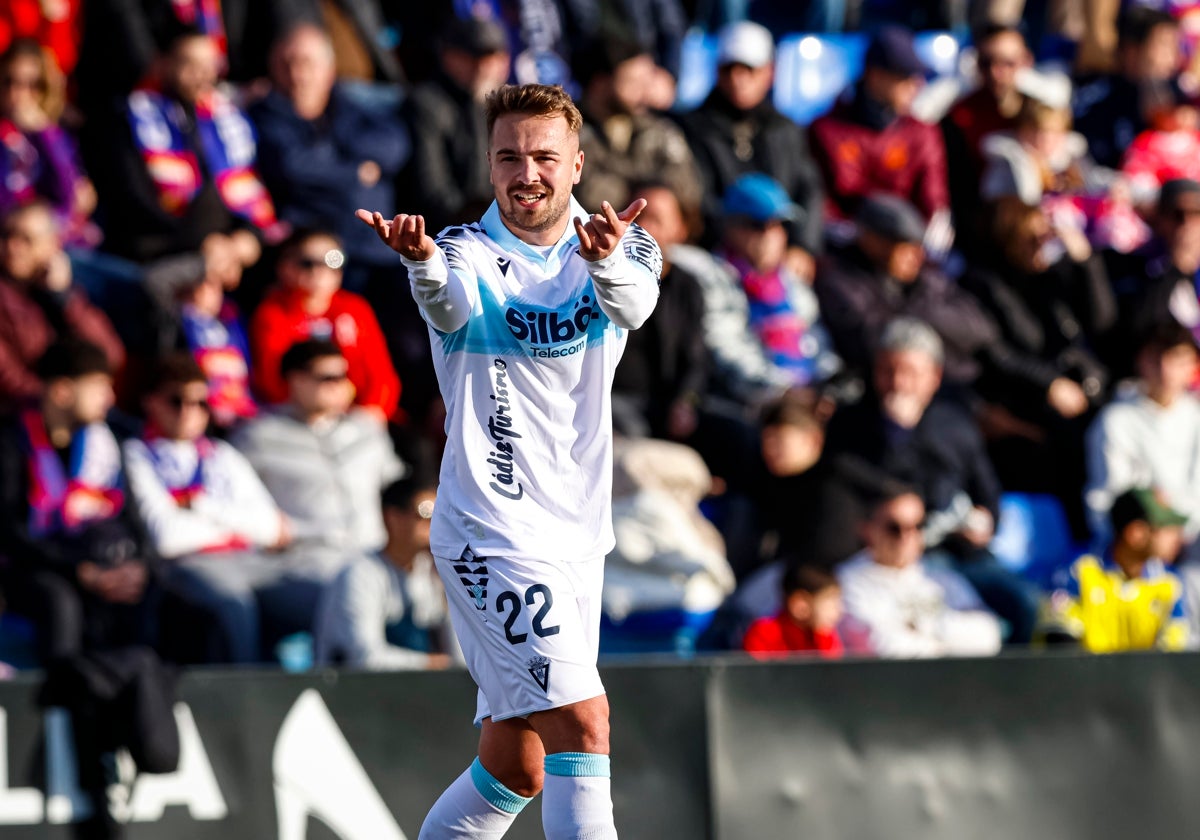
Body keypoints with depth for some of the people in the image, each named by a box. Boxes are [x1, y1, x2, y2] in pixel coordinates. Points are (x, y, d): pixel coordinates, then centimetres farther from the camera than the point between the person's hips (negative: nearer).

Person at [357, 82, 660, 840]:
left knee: (516, 766, 11)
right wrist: (424, 261, -55)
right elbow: (453, 306, -31)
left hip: (579, 535, 5)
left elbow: (632, 302, -21)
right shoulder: (468, 252, -6)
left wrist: (607, 260, -45)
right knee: (583, 719, -20)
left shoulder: (621, 249, 3)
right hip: (492, 532, -5)